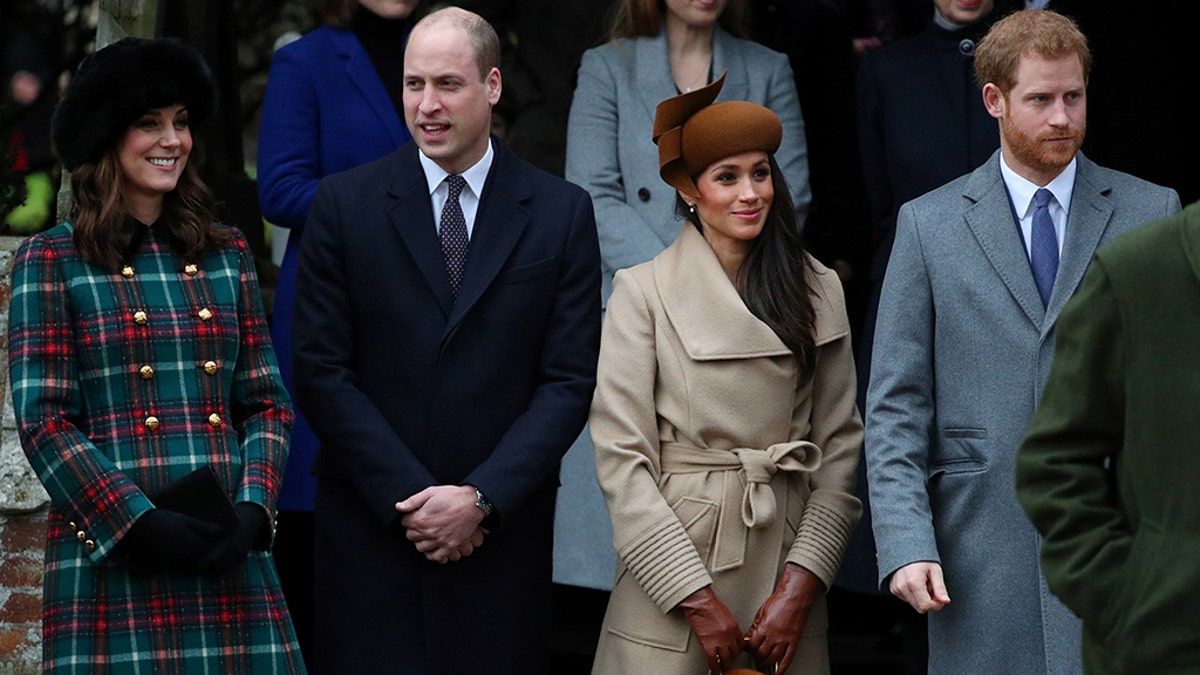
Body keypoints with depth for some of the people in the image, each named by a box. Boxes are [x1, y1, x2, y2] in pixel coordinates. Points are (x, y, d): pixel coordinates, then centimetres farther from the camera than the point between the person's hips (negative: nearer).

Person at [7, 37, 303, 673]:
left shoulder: (227, 255, 14)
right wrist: (138, 522, -13)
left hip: (228, 557, 3)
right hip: (110, 560, -3)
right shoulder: (51, 261, 2)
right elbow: (43, 422, -4)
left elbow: (267, 401, 13)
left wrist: (253, 508, -4)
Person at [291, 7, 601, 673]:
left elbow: (569, 381, 0)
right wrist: (408, 497, -9)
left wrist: (481, 499, -10)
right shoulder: (344, 204, 2)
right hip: (369, 528, 0)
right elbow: (321, 371, -2)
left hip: (500, 527, 0)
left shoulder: (562, 212, 3)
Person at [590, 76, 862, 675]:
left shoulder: (818, 291, 7)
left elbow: (841, 444, 5)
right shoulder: (643, 292, -3)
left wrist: (800, 586, -6)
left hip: (786, 556, 3)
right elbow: (621, 456, -8)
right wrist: (698, 601, -12)